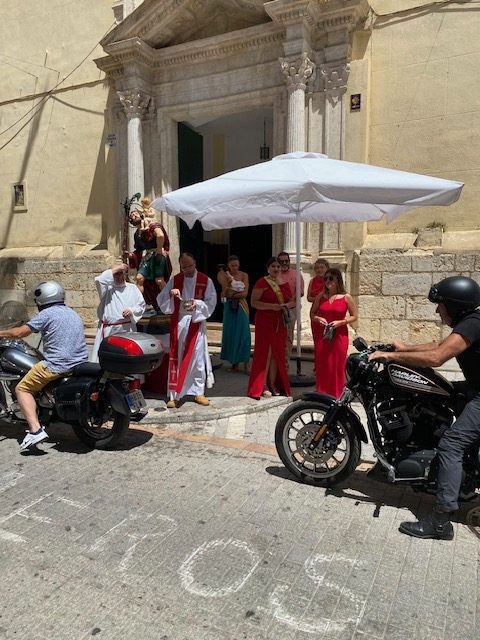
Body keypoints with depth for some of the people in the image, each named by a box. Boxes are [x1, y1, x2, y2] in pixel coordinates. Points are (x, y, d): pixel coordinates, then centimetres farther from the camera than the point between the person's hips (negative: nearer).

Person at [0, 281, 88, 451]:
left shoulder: (47, 314, -5)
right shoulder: (73, 313, 19)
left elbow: (19, 332, -6)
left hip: (58, 365, -8)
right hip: (80, 362, 9)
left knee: (22, 389, 3)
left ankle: (35, 429, -13)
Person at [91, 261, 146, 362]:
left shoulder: (132, 288, 11)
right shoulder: (108, 288, 7)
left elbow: (141, 305, 9)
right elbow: (99, 280, -14)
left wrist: (132, 310, -10)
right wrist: (114, 270, -10)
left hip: (126, 329, 1)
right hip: (108, 329, 0)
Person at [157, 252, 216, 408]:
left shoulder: (205, 281, 1)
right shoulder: (174, 280, 6)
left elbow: (211, 303, -2)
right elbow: (160, 300, 4)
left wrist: (197, 304, -20)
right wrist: (170, 293, -16)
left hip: (196, 324, -1)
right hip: (178, 324, 1)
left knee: (197, 358, 5)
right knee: (176, 359, 1)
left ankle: (198, 392, 18)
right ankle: (174, 395, 8)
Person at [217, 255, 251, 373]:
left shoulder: (244, 275, 0)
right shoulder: (225, 276, 1)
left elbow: (245, 293, -7)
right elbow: (224, 294, -8)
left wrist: (232, 295, -7)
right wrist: (228, 283, -21)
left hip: (241, 306, -1)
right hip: (229, 306, 2)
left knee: (243, 333, -6)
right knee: (230, 333, 4)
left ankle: (246, 364, -1)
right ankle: (234, 363, 14)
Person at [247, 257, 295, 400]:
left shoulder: (284, 284, 13)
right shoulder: (262, 282, -5)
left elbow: (292, 301, 20)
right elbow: (253, 302, -12)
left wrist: (287, 305, -4)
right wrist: (272, 306, -20)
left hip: (280, 323, 6)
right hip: (264, 322, -6)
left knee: (277, 353, 9)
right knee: (265, 352, -5)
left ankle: (273, 384, 19)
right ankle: (262, 386, 3)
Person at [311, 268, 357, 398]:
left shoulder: (346, 298, -1)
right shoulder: (320, 297, 6)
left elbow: (354, 316, 3)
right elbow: (312, 314, 14)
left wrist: (340, 322, -12)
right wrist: (318, 319, -8)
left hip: (339, 335, -2)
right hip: (321, 336, 2)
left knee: (337, 365, 1)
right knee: (322, 365, 4)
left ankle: (337, 395, 14)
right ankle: (321, 395, 16)